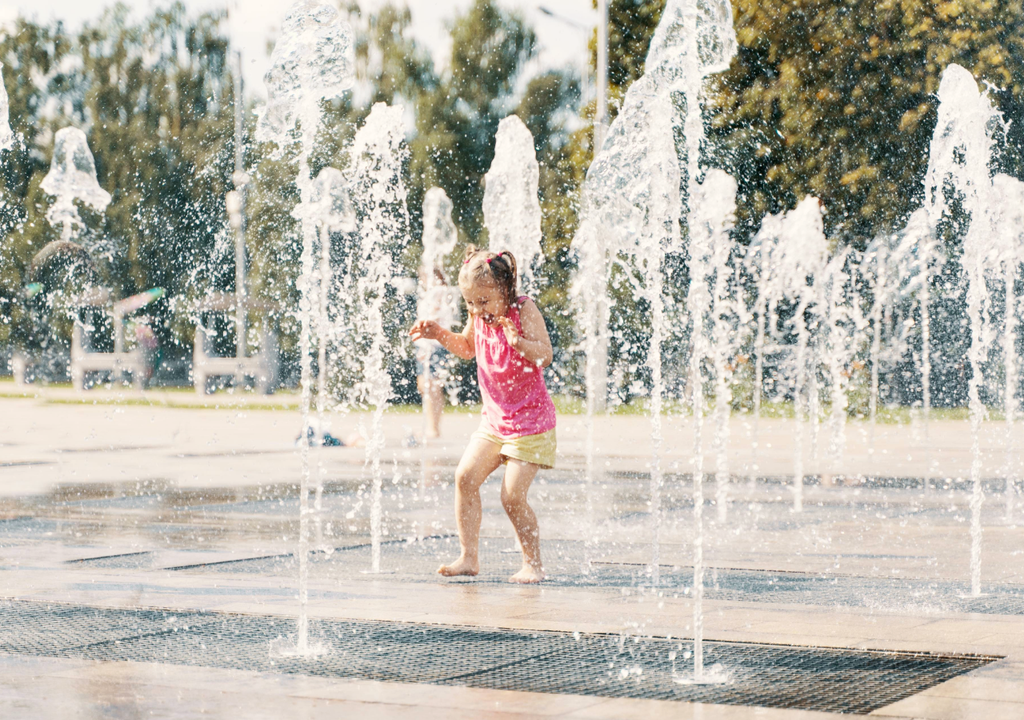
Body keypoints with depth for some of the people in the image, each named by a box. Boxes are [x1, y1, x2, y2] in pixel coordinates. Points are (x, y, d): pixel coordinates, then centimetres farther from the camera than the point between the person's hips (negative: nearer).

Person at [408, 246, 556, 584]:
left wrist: (519, 341, -36)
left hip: (530, 421, -6)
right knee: (465, 476, -8)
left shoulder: (523, 310, -13)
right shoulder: (478, 317, 3)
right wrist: (439, 334, 5)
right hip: (494, 419, 6)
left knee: (512, 495, -12)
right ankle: (469, 557, 0)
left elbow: (545, 355, -19)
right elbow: (467, 348, 21)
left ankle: (533, 564, 5)